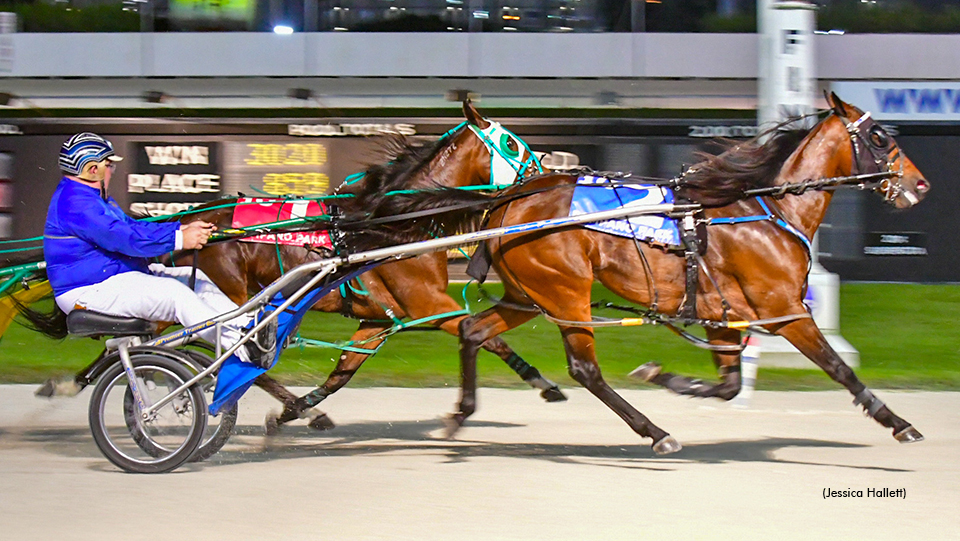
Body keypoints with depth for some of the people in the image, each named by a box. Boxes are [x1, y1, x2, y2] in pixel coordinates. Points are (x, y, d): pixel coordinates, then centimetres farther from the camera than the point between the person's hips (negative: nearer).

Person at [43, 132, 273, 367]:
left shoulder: (92, 197, 20)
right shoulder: (74, 202, -19)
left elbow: (133, 226, 16)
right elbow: (126, 238, -26)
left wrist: (183, 228, 3)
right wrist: (179, 239, -27)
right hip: (90, 292, -12)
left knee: (195, 278, 4)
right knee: (175, 294, -25)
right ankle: (244, 347, -27)